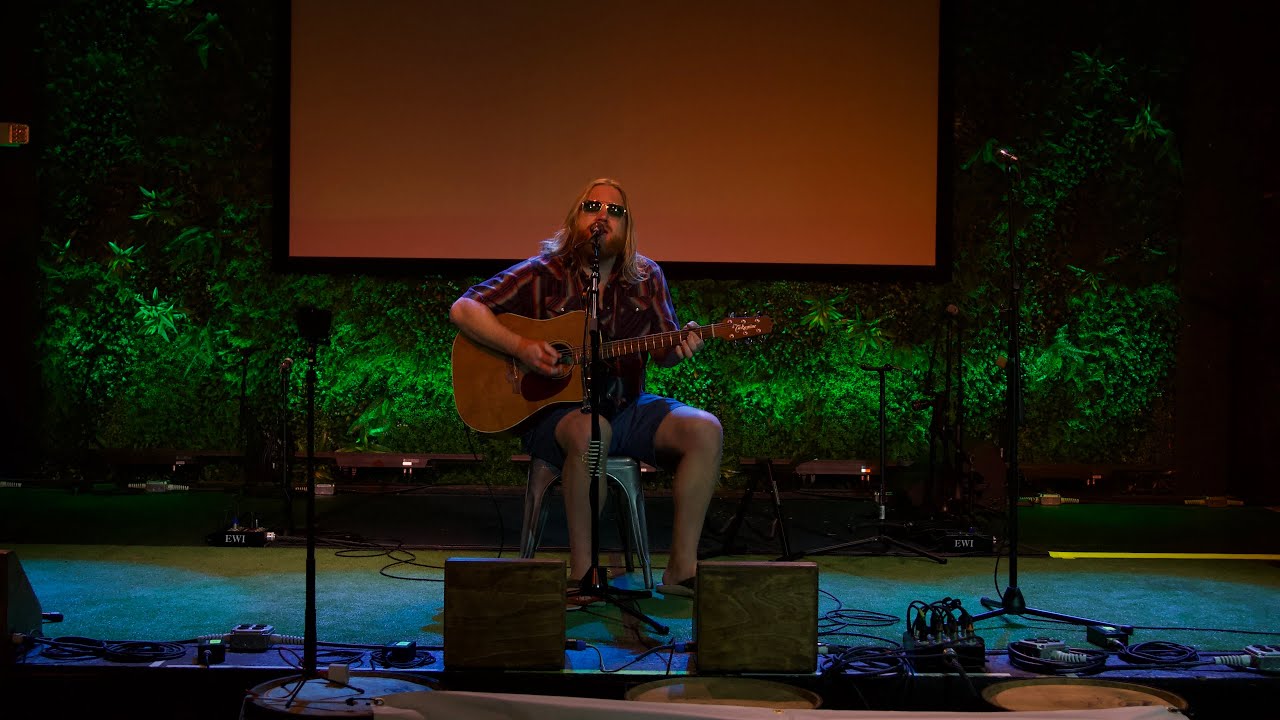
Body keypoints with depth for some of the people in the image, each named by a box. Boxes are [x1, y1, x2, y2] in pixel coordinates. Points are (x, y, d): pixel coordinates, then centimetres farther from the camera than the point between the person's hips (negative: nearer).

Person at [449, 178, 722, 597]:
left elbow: (662, 353, 13)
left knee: (705, 430, -19)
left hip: (627, 408, 4)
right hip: (552, 409, -4)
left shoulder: (646, 277, 8)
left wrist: (682, 347, -12)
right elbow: (463, 309, -7)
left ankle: (682, 567, -14)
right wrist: (519, 347, -21)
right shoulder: (544, 274, -3)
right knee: (589, 432, -39)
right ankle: (582, 571, -26)